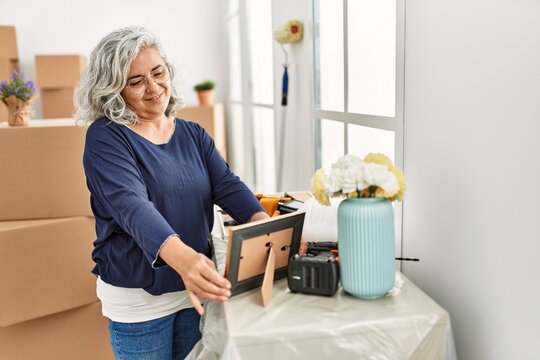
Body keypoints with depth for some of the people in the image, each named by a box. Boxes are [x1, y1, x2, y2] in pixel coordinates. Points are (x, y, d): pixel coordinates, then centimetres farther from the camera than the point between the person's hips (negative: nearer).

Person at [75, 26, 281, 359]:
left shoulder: (193, 134, 3)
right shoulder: (106, 137, -13)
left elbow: (227, 186, -8)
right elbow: (130, 205, -29)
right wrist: (181, 257, -47)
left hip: (196, 286, 5)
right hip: (138, 296, -4)